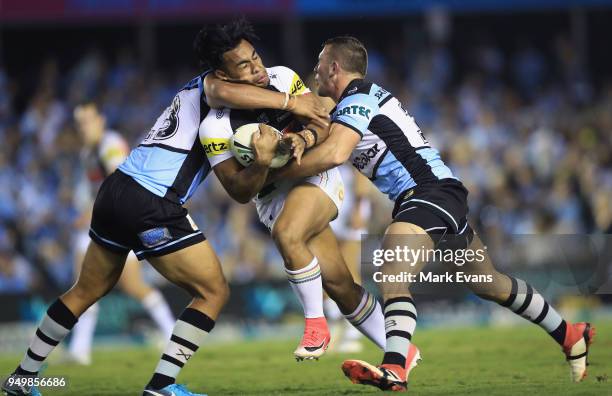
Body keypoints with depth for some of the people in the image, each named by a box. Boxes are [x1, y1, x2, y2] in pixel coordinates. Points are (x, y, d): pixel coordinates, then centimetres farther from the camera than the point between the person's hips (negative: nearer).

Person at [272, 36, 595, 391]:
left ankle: (395, 369, -48)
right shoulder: (363, 99, 20)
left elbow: (333, 154, -24)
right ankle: (571, 335, 34)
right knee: (490, 284, 22)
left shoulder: (357, 98, -10)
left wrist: (275, 173, -16)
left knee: (391, 276, -29)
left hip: (432, 192, -11)